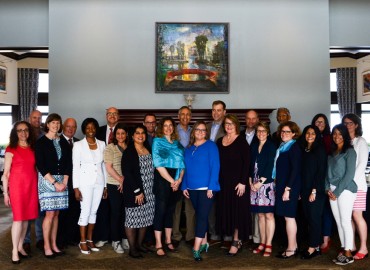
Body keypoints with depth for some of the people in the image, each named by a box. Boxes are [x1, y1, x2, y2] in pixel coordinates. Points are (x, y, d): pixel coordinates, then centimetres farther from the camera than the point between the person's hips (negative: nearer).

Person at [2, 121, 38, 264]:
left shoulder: (33, 148, 11)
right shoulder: (11, 149, -2)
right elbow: (5, 173, -2)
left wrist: (38, 188, 8)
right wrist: (5, 193, -5)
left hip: (31, 186, 4)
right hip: (17, 186, -4)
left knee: (27, 217, 8)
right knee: (18, 218, -5)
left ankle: (20, 246, 20)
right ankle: (14, 250, 6)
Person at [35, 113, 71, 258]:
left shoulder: (64, 143, 11)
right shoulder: (41, 142, -2)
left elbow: (68, 164, 9)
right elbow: (40, 166, -8)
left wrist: (64, 182, -3)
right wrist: (54, 183, -13)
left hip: (62, 181, 4)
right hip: (47, 180, -4)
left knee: (56, 214, 6)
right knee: (50, 214, -6)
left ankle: (54, 245, 13)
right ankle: (46, 246, 5)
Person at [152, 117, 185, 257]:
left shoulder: (177, 144, 13)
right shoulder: (157, 141, -2)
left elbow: (182, 163, 9)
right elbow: (158, 163, -11)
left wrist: (179, 179, -7)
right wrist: (171, 181, -12)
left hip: (176, 182, 5)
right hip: (162, 180, -5)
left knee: (170, 211, 12)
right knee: (160, 210, -3)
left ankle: (168, 241, 22)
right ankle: (158, 245, 4)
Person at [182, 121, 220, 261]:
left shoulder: (210, 145, -4)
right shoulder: (188, 148, 12)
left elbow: (215, 166, -10)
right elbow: (186, 169, 14)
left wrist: (211, 187, -16)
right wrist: (184, 186, 6)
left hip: (206, 188, -5)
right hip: (192, 188, 5)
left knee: (202, 216, -7)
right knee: (200, 216, 14)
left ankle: (196, 248, -7)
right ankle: (204, 243, 26)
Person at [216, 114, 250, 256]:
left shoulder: (241, 141, -6)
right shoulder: (219, 141, 10)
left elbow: (246, 162, -10)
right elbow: (218, 162, 13)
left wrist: (243, 182, -16)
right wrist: (216, 181, 7)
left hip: (237, 182, -5)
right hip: (223, 182, 5)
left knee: (237, 210, -1)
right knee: (226, 210, 7)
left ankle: (236, 241, 8)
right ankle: (236, 239, 18)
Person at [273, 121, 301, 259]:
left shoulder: (294, 147, -10)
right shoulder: (282, 147, 14)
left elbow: (295, 169, -16)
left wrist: (288, 188, -19)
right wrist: (279, 186, 10)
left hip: (290, 187, -8)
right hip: (282, 185, 8)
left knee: (289, 216, -3)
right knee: (288, 216, 11)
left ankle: (291, 249, 5)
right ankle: (293, 246, 20)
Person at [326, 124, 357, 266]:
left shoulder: (349, 151, -5)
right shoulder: (331, 153, 15)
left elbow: (349, 174, -11)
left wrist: (337, 192, -12)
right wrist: (327, 189, 0)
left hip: (345, 189, -6)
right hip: (332, 191, 6)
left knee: (345, 222, -4)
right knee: (338, 222, 8)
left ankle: (348, 254, 3)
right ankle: (343, 249, 16)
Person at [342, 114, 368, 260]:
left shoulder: (361, 141, 1)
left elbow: (362, 164, -7)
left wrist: (352, 181, -15)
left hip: (356, 184, -4)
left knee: (357, 216, -5)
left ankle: (363, 248, 4)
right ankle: (351, 245, 14)